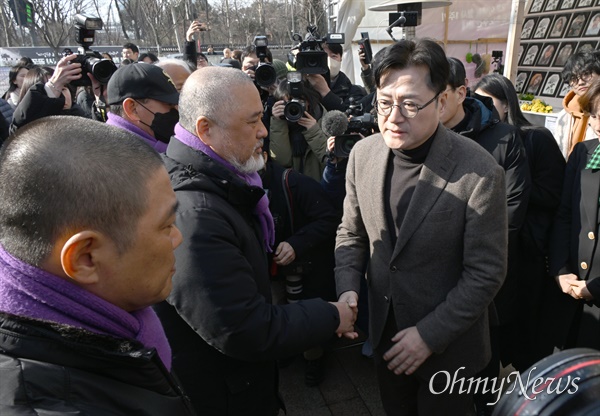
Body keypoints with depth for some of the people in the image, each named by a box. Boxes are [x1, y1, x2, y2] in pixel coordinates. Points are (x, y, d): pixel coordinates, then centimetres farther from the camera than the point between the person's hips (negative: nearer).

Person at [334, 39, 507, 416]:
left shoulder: (480, 172, -23)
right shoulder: (363, 154, -8)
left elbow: (486, 273, -17)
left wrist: (429, 335, -17)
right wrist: (348, 288, -11)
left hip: (448, 346, -4)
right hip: (385, 332, 4)